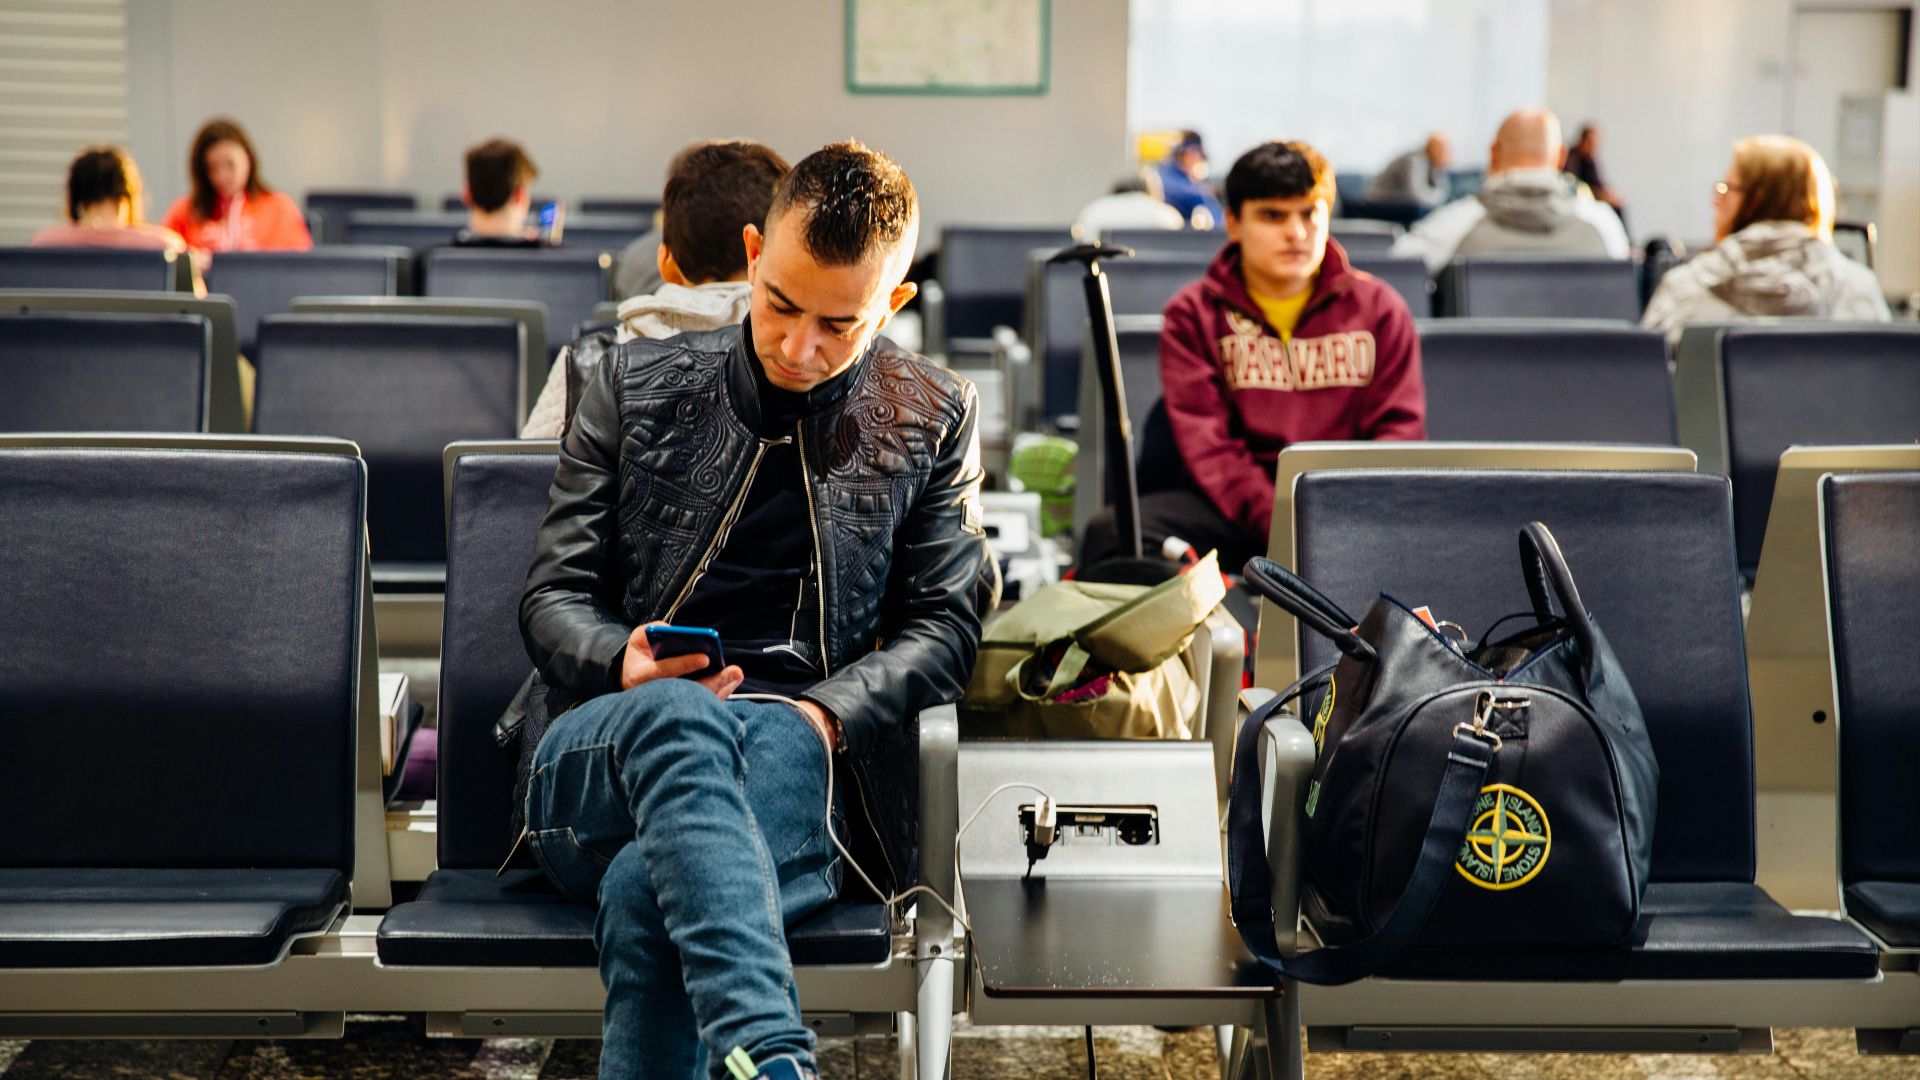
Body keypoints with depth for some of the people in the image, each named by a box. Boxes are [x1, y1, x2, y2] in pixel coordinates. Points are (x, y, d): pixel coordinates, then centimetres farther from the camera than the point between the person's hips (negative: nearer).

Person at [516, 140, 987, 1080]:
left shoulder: (933, 421, 15)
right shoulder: (638, 386, 15)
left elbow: (943, 621, 10)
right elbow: (552, 597, 13)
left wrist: (820, 716, -10)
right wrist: (621, 665, -12)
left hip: (791, 763, 0)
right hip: (599, 765, 0)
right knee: (677, 715, -40)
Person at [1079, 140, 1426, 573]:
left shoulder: (1378, 308, 14)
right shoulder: (1194, 314, 9)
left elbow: (1399, 428, 8)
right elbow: (1205, 442, -4)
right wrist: (1276, 524, -21)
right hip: (1235, 513, 0)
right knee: (1111, 533, -30)